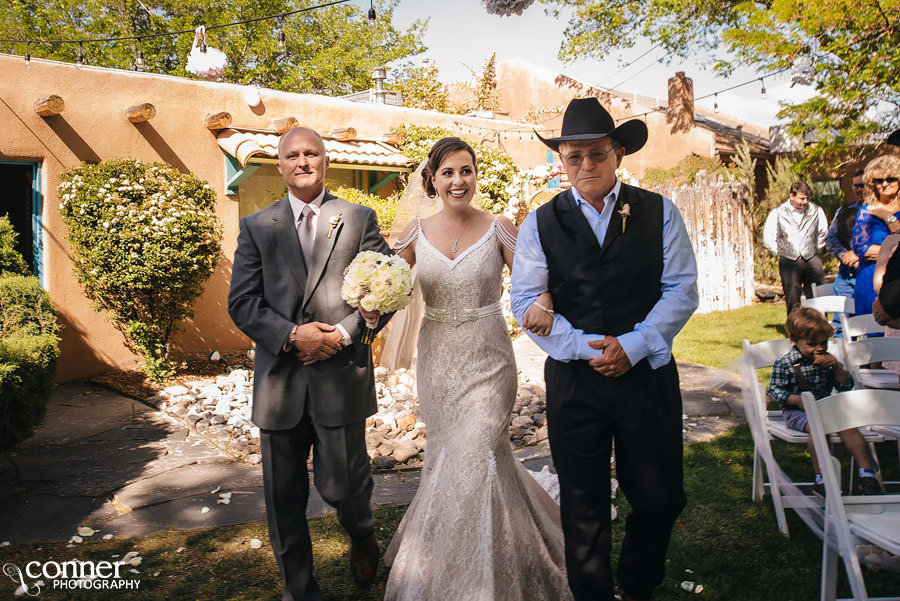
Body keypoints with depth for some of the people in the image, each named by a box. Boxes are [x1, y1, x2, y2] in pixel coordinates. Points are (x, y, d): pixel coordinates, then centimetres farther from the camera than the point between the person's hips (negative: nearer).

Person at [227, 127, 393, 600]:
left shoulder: (360, 220, 6)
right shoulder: (256, 227, 9)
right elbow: (242, 301, 2)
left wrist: (344, 333, -13)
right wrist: (292, 335, -12)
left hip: (341, 375, -1)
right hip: (279, 379, 2)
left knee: (340, 485, 3)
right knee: (283, 498, 10)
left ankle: (362, 535, 40)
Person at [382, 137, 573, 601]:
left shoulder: (499, 230, -6)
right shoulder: (414, 234, 0)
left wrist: (543, 302, -28)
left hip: (487, 360, -3)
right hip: (436, 361, 3)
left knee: (476, 460, -4)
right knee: (445, 457, 15)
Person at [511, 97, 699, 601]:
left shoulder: (659, 213, 4)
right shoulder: (540, 224, 3)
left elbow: (682, 290, -1)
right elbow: (526, 301, -2)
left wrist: (634, 345, -13)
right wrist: (586, 347, -12)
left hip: (648, 372, 1)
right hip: (574, 378, 0)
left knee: (660, 496, 11)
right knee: (583, 503, 11)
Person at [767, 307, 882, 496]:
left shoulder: (827, 360, 6)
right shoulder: (784, 364, -9)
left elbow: (846, 386, 9)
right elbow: (774, 390, -8)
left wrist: (837, 367, -10)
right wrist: (798, 400, -22)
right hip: (796, 411, -5)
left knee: (849, 426, -19)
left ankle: (866, 472, -9)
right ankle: (821, 479, -26)